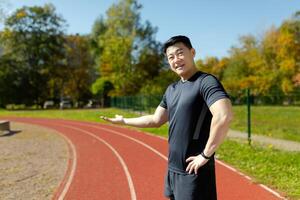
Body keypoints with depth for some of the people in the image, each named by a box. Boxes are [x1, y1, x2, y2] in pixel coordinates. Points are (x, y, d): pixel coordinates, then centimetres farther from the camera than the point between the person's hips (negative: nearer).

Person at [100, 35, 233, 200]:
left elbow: (224, 116, -29)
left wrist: (205, 155, -24)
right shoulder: (171, 89, 10)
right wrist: (124, 121, 22)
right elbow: (156, 120, 18)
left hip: (195, 172, -8)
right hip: (172, 169, 8)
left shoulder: (205, 81, -15)